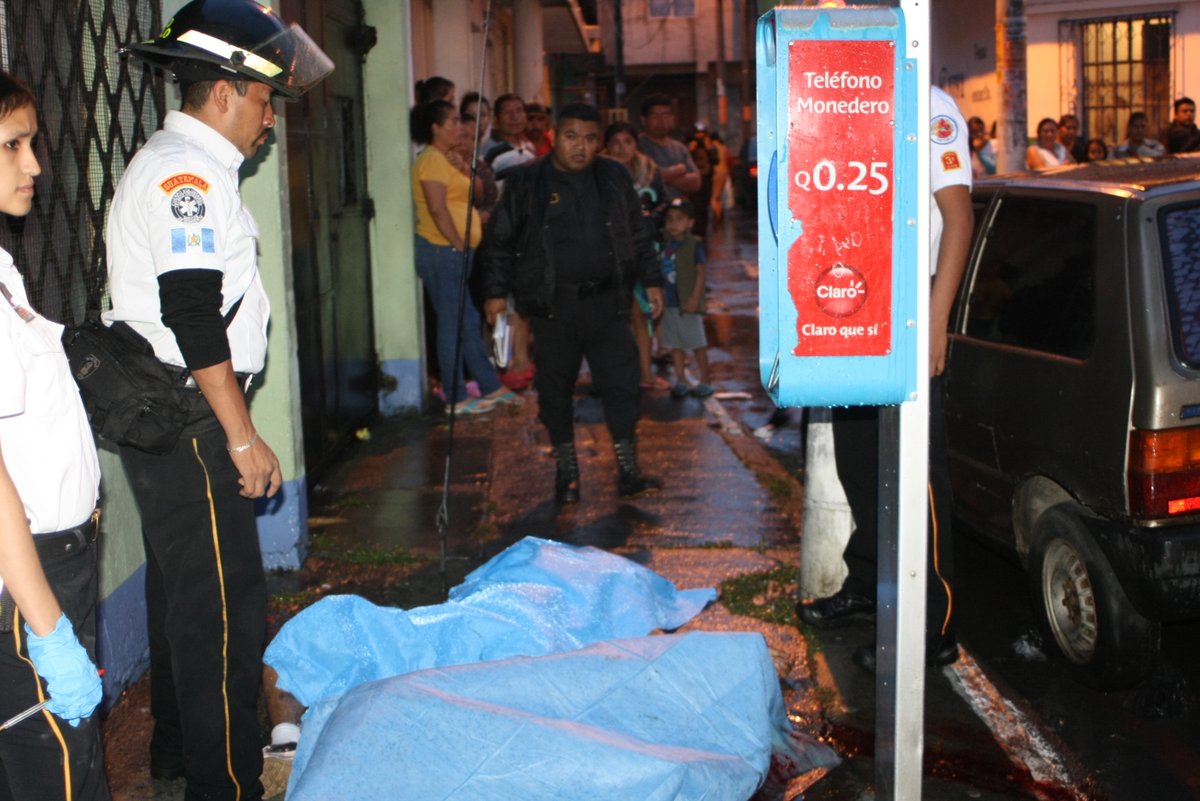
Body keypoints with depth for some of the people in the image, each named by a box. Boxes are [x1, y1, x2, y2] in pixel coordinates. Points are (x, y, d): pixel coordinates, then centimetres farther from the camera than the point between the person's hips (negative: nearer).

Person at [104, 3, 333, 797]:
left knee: (182, 588, 21)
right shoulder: (186, 173, -16)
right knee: (221, 606, -6)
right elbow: (193, 317, -23)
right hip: (186, 423, -11)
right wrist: (242, 435, -20)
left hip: (171, 414, 11)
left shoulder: (183, 165, 17)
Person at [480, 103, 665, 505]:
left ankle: (628, 470, 4)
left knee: (621, 382, -3)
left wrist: (651, 281, 13)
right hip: (553, 306, -1)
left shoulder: (615, 178, 8)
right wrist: (496, 292, -1)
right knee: (555, 388, 5)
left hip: (606, 302, 2)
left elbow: (639, 235, 17)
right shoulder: (527, 182, 0)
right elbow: (499, 241, 4)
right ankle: (566, 470, 18)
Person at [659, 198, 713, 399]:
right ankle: (680, 381, 19)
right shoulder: (666, 244, 5)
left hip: (688, 304, -5)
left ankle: (705, 381, 13)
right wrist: (660, 296, 7)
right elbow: (662, 274, 11)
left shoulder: (694, 244, -8)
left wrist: (695, 298, -16)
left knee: (697, 343, 3)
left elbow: (700, 272, -10)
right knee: (675, 343, 10)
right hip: (669, 303, 5)